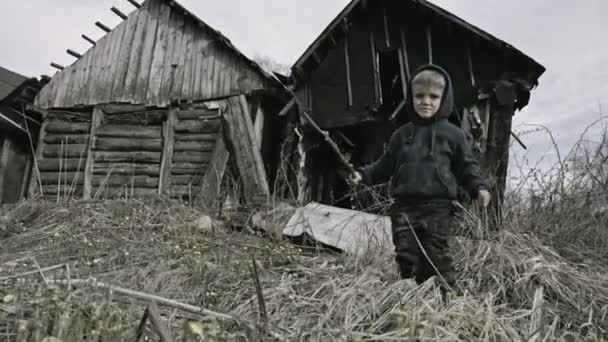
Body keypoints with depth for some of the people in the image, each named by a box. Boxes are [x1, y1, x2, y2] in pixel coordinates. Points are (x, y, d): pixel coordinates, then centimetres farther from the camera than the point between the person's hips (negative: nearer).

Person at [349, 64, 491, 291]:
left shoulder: (452, 134, 5)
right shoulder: (402, 134, 13)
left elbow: (467, 166, 8)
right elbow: (385, 165, 17)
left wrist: (478, 187, -8)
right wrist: (364, 174, 5)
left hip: (438, 206, -3)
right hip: (404, 206, 3)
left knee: (436, 255, -1)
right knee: (405, 256, 6)